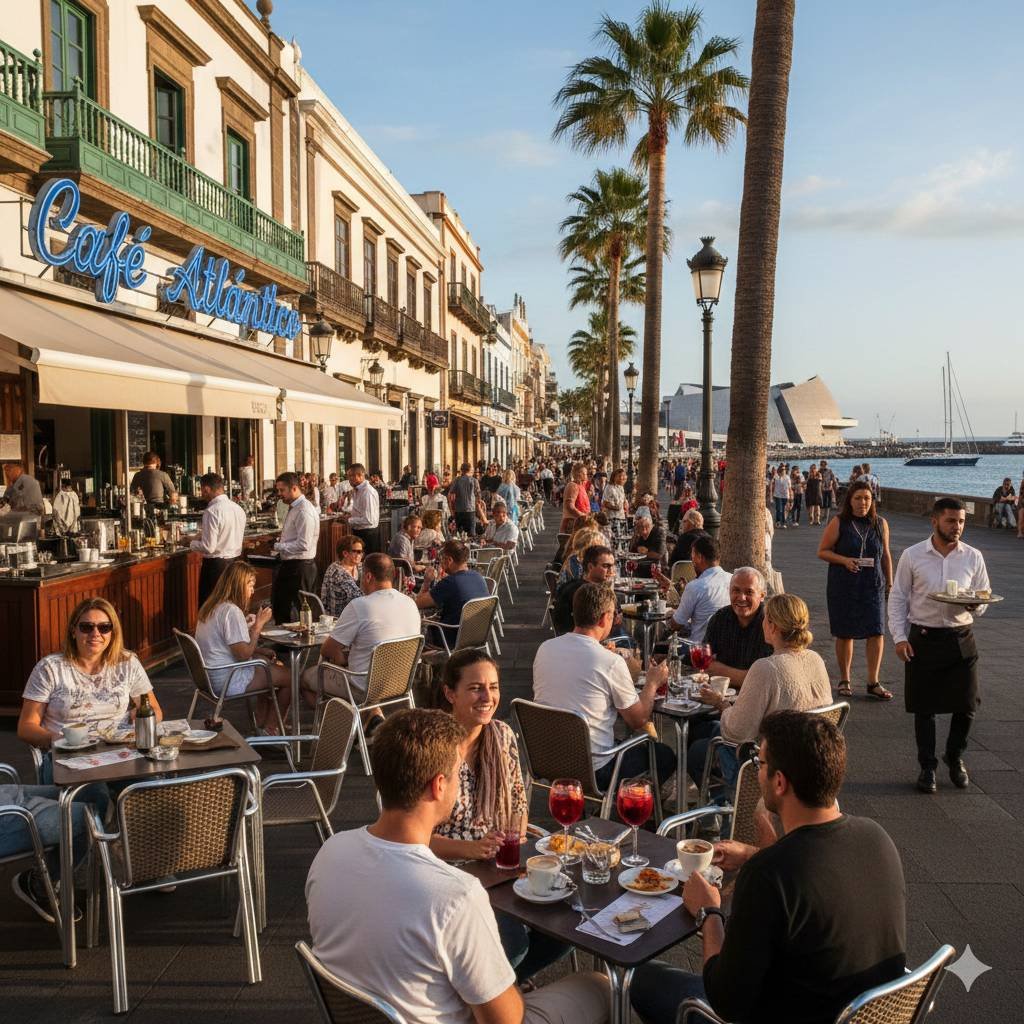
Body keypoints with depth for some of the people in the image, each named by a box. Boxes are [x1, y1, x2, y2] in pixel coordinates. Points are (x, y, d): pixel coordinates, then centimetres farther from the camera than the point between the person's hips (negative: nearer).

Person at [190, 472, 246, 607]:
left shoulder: (211, 511, -17)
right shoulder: (238, 508, 7)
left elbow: (208, 547, -19)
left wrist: (192, 543, -1)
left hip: (216, 565, -8)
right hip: (235, 561, 8)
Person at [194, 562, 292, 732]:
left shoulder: (212, 606, 10)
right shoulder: (231, 611, -22)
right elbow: (244, 654, -24)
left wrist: (261, 651, 9)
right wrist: (258, 626, -14)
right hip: (227, 680, -10)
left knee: (276, 666, 23)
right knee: (289, 677, -2)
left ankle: (261, 719, 25)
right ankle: (270, 728, 14)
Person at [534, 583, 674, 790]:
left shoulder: (544, 649, -4)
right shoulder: (612, 662, -19)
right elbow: (638, 720, -7)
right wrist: (652, 683, 10)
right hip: (591, 771, -6)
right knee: (665, 756, 16)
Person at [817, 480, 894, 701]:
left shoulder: (880, 524, 6)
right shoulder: (839, 523, -3)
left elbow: (886, 555, 14)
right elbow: (822, 551, -1)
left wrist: (889, 583, 14)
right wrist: (844, 560, -17)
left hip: (873, 585, 2)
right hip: (843, 586, -2)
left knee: (877, 632, -5)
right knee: (845, 634, 6)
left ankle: (873, 683, 5)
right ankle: (844, 681, 20)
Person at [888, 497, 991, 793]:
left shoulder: (973, 557, 1)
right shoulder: (912, 556, -4)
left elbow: (983, 598, 9)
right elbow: (898, 599, 1)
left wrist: (976, 605, -15)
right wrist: (899, 637, -6)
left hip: (961, 638, 2)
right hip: (923, 638, -1)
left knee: (966, 706, 5)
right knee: (924, 707, 6)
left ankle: (955, 758, 33)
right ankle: (927, 767, 23)